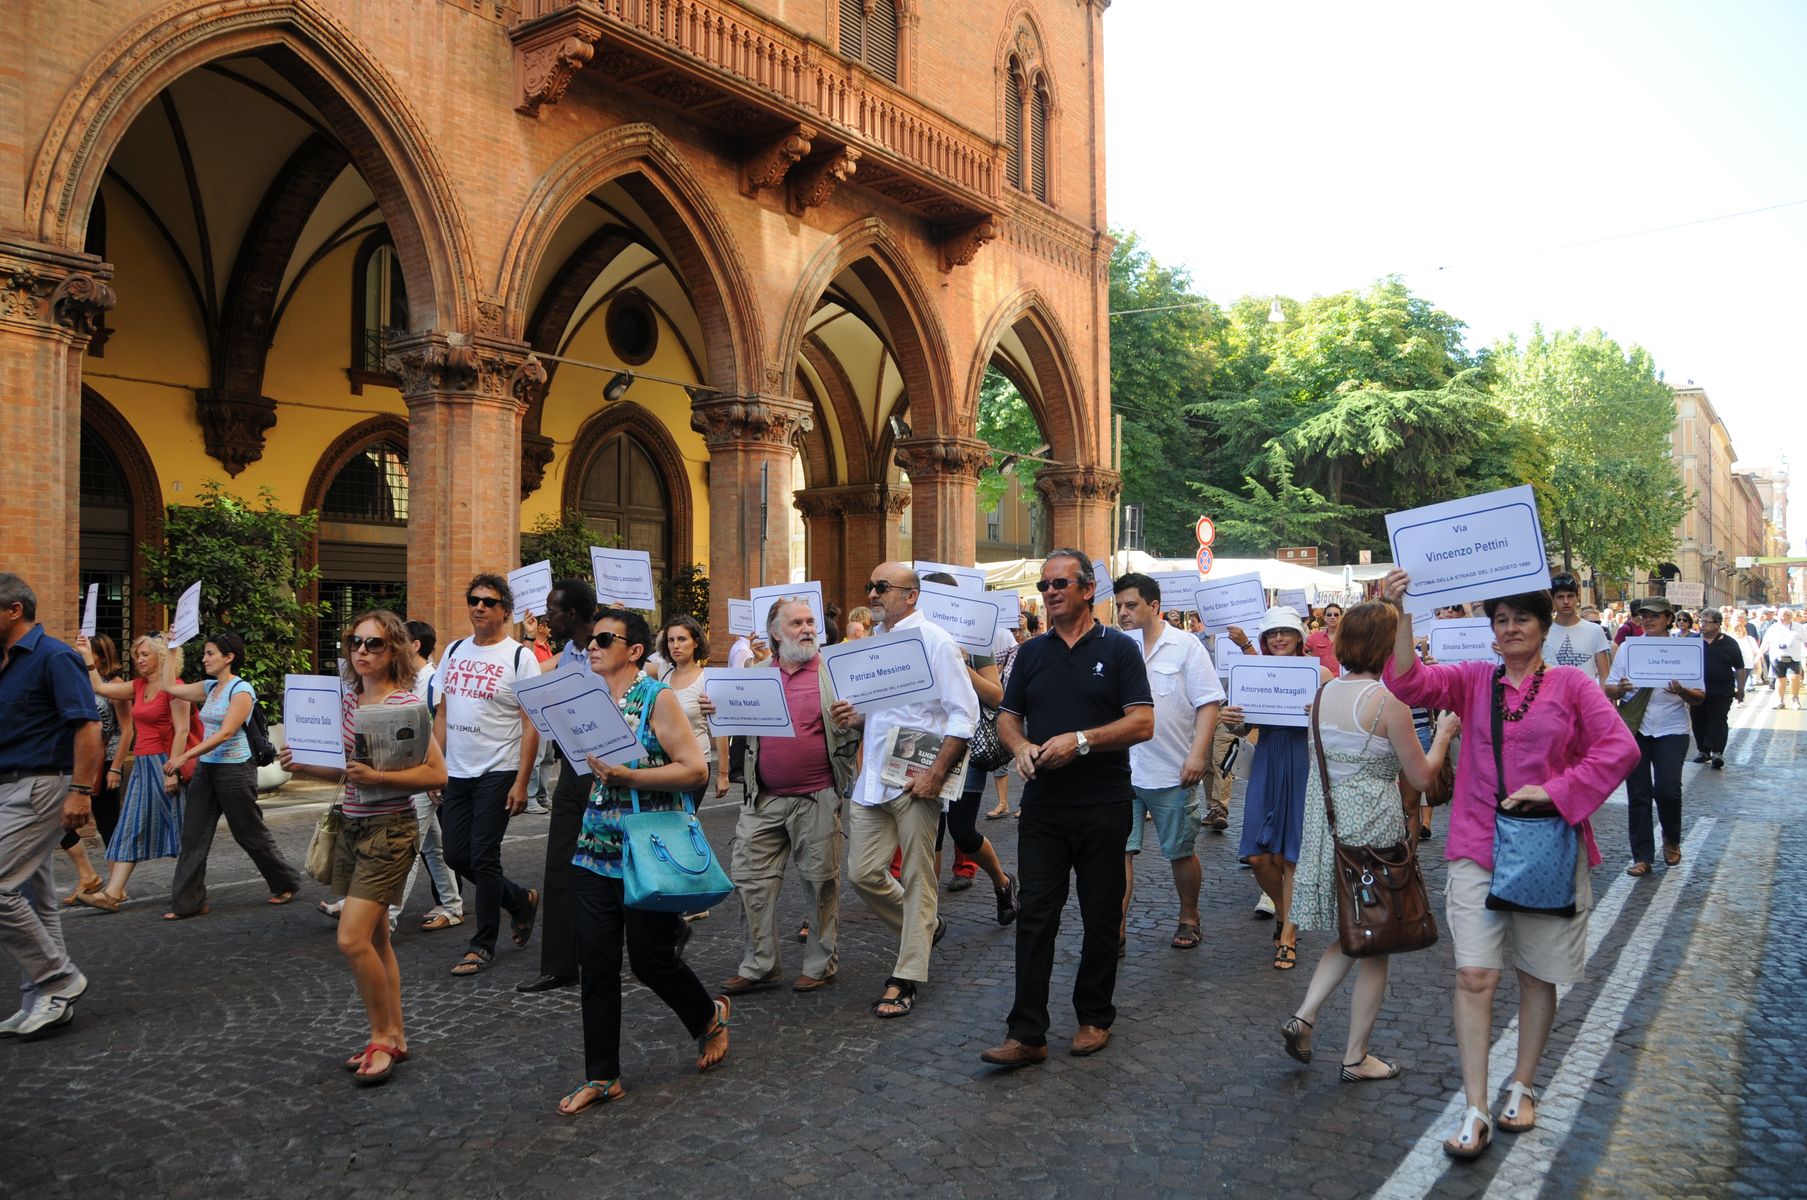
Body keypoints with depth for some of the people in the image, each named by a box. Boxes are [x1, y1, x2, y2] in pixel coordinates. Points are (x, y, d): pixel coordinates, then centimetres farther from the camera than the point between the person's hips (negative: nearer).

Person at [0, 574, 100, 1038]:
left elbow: (88, 727, -18)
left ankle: (59, 979, 0)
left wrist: (81, 791, -23)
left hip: (39, 788, -9)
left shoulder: (53, 657, -12)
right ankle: (45, 1002, 19)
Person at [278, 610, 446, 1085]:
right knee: (374, 939, 13)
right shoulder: (349, 700, 8)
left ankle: (382, 1037, 6)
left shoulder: (407, 703, -13)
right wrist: (304, 766, 2)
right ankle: (393, 1036, 25)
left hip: (390, 828, -8)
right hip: (350, 826, 8)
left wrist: (378, 776, -25)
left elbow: (437, 773, -16)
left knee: (352, 940, -12)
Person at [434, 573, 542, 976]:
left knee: (483, 857, -3)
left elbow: (531, 726, -11)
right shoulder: (454, 651, 11)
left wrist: (521, 783, -16)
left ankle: (483, 945, 13)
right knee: (456, 855, 9)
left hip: (497, 773, -6)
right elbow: (442, 714, 15)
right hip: (456, 773, 6)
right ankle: (521, 900, 31)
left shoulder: (520, 657, -8)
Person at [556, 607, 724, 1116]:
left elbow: (696, 770, -16)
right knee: (596, 964, 4)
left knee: (651, 959, 3)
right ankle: (601, 1076, 17)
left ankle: (709, 1016, 33)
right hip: (597, 848, 6)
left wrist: (628, 777, -22)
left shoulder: (657, 698, -10)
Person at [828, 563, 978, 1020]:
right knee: (864, 873, 6)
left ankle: (906, 978, 12)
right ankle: (924, 927, 31)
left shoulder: (934, 641, -8)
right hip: (872, 779, 7)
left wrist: (936, 773, -20)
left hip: (915, 780, -7)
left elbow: (964, 713, -13)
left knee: (917, 880, 3)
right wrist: (854, 718, 2)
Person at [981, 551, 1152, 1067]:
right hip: (1043, 806, 3)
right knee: (1035, 917, 0)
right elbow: (1007, 716, 13)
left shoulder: (1118, 649, -1)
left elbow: (1143, 723, -9)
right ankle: (1026, 1034, 4)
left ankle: (1095, 1018, 25)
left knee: (1101, 917, 8)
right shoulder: (1031, 652, 11)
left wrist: (1080, 741, -20)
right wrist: (1021, 747, -9)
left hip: (1103, 807, -3)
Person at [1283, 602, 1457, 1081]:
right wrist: (1443, 733, 7)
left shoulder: (1324, 693, 4)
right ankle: (1356, 1058, 19)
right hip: (1373, 826, -6)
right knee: (1374, 946, 9)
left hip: (1327, 821, 6)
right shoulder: (1388, 701, -16)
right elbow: (1422, 777, -8)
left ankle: (1303, 1017, 9)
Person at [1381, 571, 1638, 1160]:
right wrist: (1400, 615, -22)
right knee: (1475, 976, -7)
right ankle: (1476, 1111, 0)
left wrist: (1558, 790, -16)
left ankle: (1522, 1086, 32)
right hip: (1478, 846, 0)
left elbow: (1619, 747, -8)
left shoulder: (1572, 685, 2)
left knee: (1538, 977, 12)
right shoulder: (1473, 680, 5)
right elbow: (1410, 681, -11)